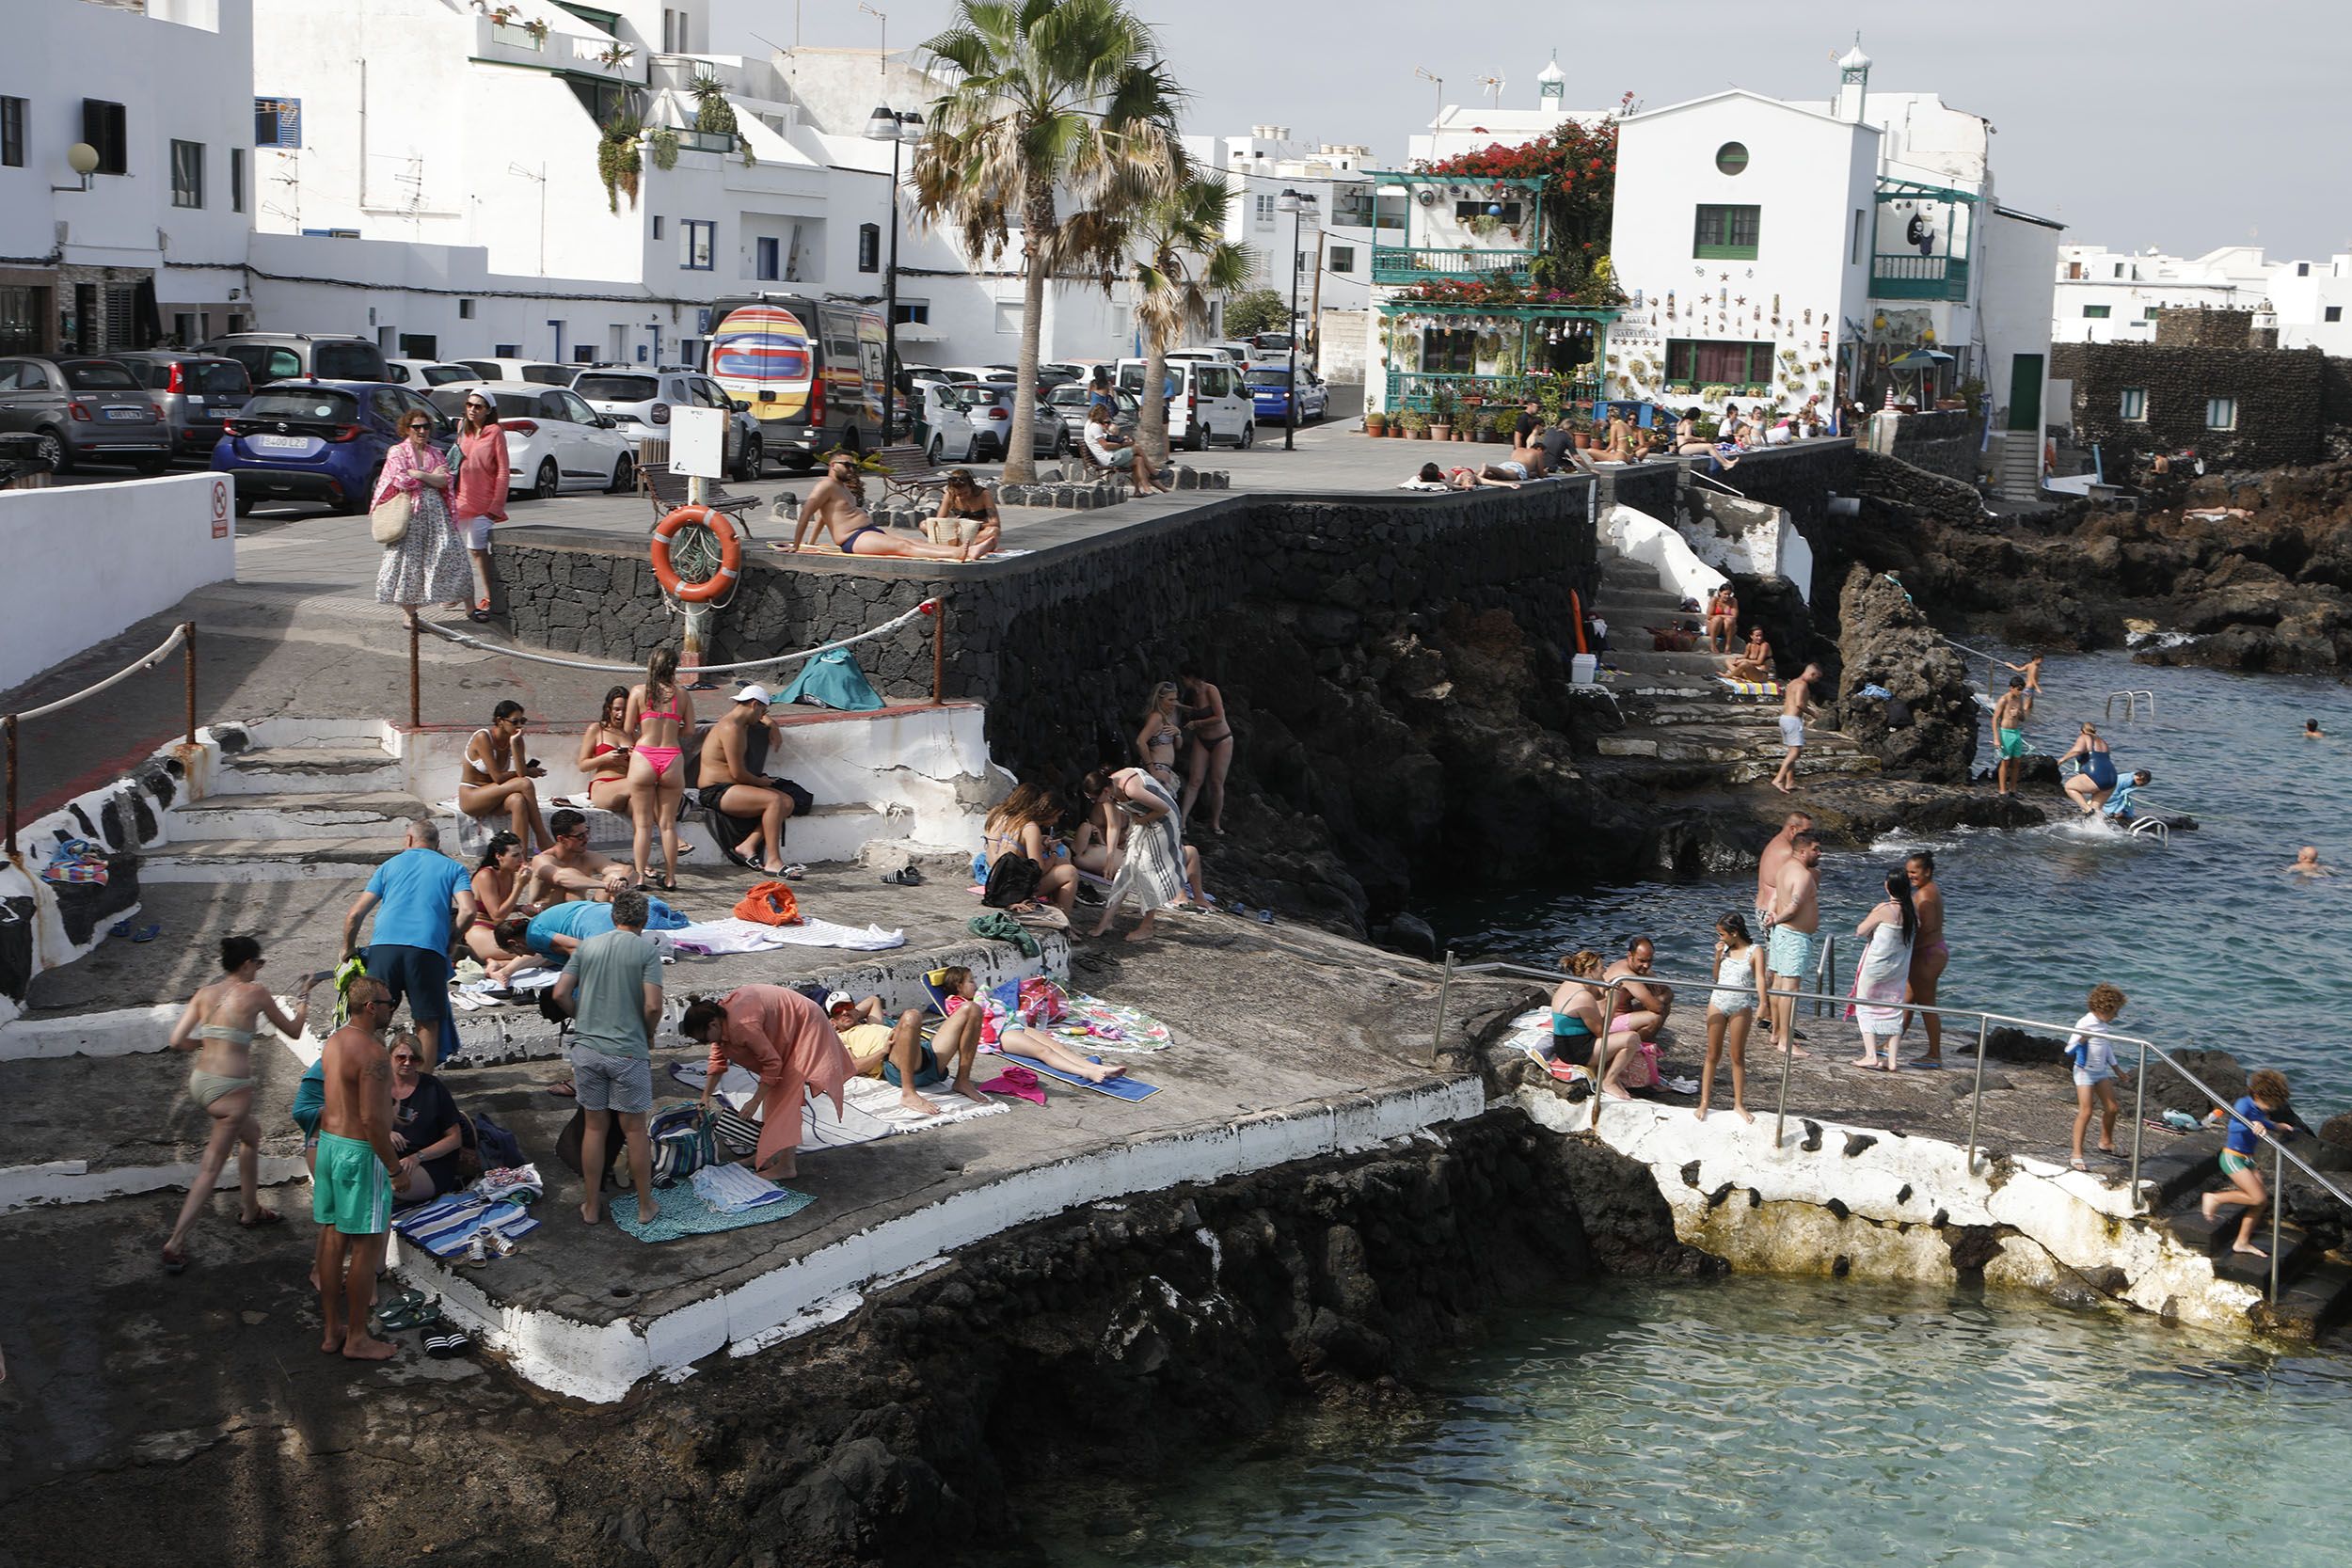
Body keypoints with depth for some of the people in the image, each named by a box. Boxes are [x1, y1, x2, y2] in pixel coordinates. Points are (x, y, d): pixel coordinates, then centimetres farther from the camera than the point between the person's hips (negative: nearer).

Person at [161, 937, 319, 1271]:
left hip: (199, 1081, 7)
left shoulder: (204, 993, 7)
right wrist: (305, 996, 21)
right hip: (230, 1089, -7)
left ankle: (250, 1210, 41)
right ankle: (176, 1241, -3)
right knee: (211, 1167, 0)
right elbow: (293, 1031, 6)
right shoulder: (255, 992, -6)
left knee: (251, 1133, 30)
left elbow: (177, 1041, 1)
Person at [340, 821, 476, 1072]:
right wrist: (450, 940, 17)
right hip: (428, 949, -1)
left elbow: (354, 915, 17)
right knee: (428, 1024, 7)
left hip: (384, 945, 1)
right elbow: (467, 912, 1)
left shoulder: (390, 865, 23)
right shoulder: (453, 868, 19)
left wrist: (348, 950, 31)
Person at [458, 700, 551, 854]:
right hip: (470, 798, -5)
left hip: (492, 799, 5)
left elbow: (522, 772, -13)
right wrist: (528, 772, -7)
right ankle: (543, 840, -20)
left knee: (518, 801, -33)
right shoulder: (483, 737, -19)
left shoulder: (516, 739, 0)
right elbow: (498, 777, -21)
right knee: (525, 784, -26)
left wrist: (514, 744, -19)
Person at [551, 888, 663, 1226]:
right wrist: (649, 1037, 4)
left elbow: (561, 994, 1)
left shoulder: (588, 946, 6)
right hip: (629, 1052, -3)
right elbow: (652, 1006, -14)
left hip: (587, 1048, 3)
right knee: (634, 1129, 7)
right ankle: (645, 1207, 17)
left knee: (593, 1127, 12)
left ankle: (592, 1205, 20)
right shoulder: (647, 949, -6)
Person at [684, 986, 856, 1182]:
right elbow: (717, 1059, 9)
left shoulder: (741, 1025, -32)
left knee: (786, 1094, -12)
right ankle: (772, 1154, 20)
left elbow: (773, 1063, -26)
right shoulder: (720, 1014, -5)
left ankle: (786, 1166, -11)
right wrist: (705, 1097, 7)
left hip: (804, 1028, -10)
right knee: (773, 1093, 13)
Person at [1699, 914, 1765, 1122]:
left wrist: (1762, 1004, -32)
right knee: (1712, 1054, 7)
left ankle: (1739, 1103, 15)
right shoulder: (1725, 949, 6)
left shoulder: (1755, 950, -7)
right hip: (1718, 1002, 4)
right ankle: (1704, 1103, 10)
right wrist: (1718, 957, -4)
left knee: (1738, 1056, 6)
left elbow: (1760, 978, -18)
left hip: (1741, 1006, -4)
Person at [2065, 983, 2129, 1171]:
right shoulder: (2084, 1024, -18)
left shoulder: (2103, 1025, 5)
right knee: (2085, 1112, -13)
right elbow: (2069, 1051, -20)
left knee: (2112, 1108, 11)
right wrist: (2081, 1041, -39)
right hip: (2085, 1072, -8)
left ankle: (2106, 1143, 34)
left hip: (2101, 1071, 8)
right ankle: (2077, 1154, -11)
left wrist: (2116, 1069, 28)